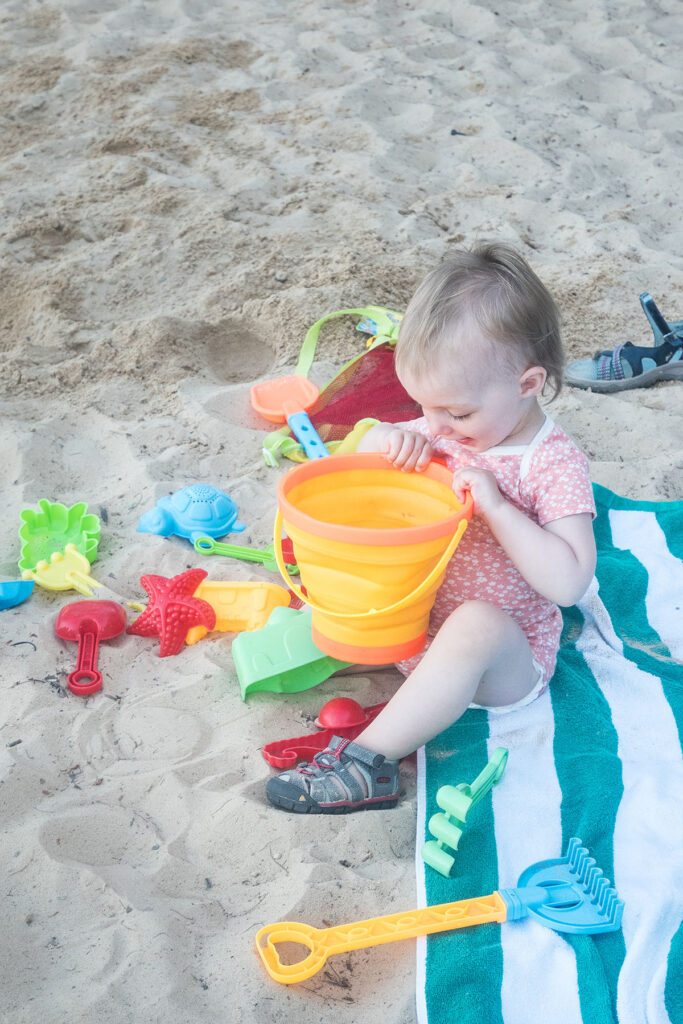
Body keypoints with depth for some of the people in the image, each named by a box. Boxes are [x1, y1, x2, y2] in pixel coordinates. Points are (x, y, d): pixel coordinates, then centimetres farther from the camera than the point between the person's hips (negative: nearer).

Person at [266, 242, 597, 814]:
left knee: (475, 624, -40)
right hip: (422, 628, 7)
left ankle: (366, 760, -40)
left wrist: (494, 504, -34)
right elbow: (365, 451, 11)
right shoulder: (447, 428, -1)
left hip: (507, 658, -7)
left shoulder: (554, 464, -20)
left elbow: (569, 582, -29)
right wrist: (392, 438, -13)